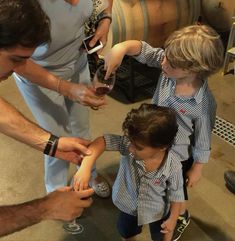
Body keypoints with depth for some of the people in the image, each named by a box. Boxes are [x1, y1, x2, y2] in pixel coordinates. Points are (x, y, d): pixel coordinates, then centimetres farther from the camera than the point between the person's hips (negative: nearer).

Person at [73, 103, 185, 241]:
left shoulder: (173, 165, -34)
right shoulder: (128, 144, -34)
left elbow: (176, 193, -20)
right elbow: (103, 141, -39)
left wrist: (173, 219, -10)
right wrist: (85, 168, -51)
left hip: (158, 210, -2)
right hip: (129, 204, 2)